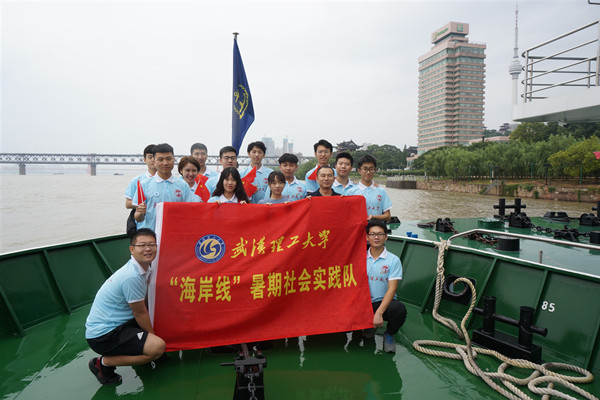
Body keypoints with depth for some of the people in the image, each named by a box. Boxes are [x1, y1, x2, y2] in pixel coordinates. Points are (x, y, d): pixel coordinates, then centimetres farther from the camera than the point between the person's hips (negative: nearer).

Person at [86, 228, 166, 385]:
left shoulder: (143, 268, 4)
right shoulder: (132, 276, -25)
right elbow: (140, 313, -15)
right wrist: (152, 337, -1)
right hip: (103, 335, -10)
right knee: (158, 347, -24)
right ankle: (104, 363, -8)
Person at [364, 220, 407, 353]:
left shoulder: (393, 260, -3)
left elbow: (392, 289, -12)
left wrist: (379, 312, -24)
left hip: (385, 302, -2)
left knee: (400, 309, -34)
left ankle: (389, 334, 3)